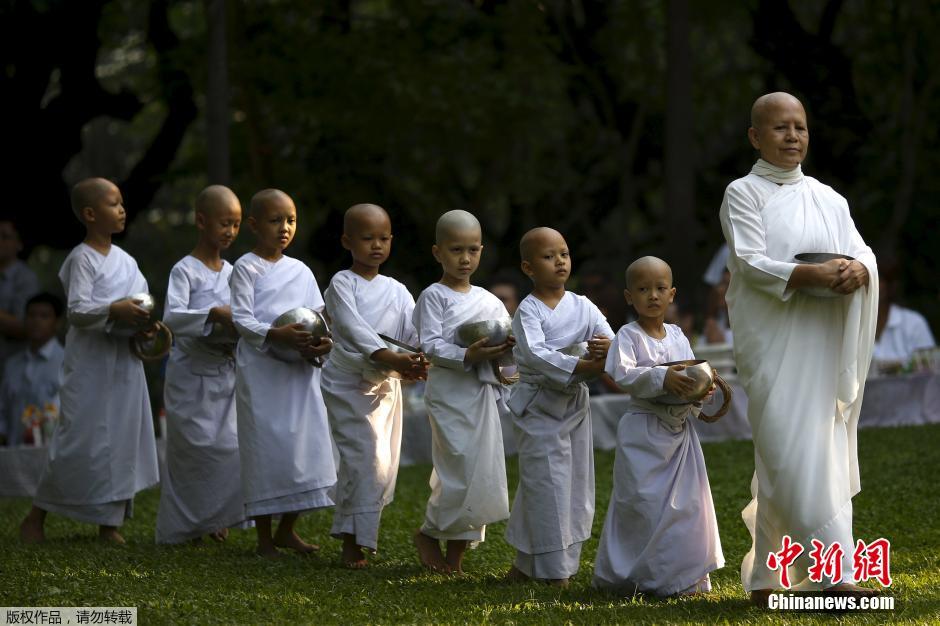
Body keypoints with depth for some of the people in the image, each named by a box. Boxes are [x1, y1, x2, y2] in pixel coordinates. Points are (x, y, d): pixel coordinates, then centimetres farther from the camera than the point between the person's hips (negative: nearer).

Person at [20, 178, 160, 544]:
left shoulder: (125, 261, 11)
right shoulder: (82, 259, -10)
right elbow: (77, 311, -18)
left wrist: (143, 322, -5)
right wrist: (113, 311, -32)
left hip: (124, 362, 7)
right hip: (90, 365, -7)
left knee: (122, 438, 6)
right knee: (80, 440, -6)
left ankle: (109, 522, 13)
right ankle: (35, 517, 6)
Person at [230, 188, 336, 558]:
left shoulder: (301, 271, 13)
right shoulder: (246, 268, -3)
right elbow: (242, 319, -11)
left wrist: (322, 342, -7)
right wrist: (277, 335, -26)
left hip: (299, 370, 5)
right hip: (260, 369, -5)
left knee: (306, 442, 4)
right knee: (265, 447, -3)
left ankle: (287, 529, 17)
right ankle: (264, 536, 4)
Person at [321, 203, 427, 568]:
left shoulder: (397, 291, 9)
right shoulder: (342, 284, -7)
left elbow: (412, 331, -5)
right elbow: (353, 328, -22)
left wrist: (420, 359, -28)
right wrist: (388, 358, -35)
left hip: (387, 385, 6)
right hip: (349, 383, -6)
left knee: (385, 464, 7)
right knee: (366, 458, -15)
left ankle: (357, 534, 21)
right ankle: (353, 544, -10)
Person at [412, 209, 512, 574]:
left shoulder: (489, 301, 15)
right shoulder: (434, 297, -4)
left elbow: (506, 341, 18)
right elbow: (430, 345, -14)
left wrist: (507, 348, -6)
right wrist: (468, 356, -27)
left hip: (484, 393, 6)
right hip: (450, 391, -6)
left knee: (483, 472, 4)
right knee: (460, 470, -10)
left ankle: (455, 554, 12)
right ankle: (430, 534, 11)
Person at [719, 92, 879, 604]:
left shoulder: (828, 199, 16)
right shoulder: (744, 194, 2)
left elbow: (861, 250, 7)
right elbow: (751, 263, -11)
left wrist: (858, 270, -18)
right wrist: (811, 275, -26)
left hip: (824, 344, 5)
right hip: (773, 344, -5)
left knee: (821, 455, 4)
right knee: (791, 455, -14)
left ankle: (763, 576, 11)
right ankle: (831, 570, -20)